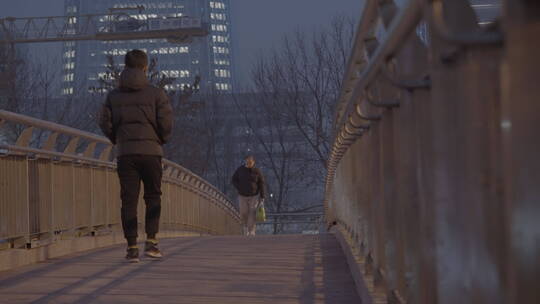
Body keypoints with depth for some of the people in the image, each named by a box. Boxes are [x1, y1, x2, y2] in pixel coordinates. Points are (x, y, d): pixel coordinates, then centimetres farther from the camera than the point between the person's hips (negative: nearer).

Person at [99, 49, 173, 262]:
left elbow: (105, 123, 1)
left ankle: (132, 247, -1)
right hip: (151, 151, -2)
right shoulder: (156, 94, -2)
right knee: (153, 197, 11)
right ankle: (151, 241, -2)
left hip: (125, 153, 2)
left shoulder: (114, 95, 6)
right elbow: (166, 122, -8)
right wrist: (161, 140, 11)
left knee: (129, 200, 3)